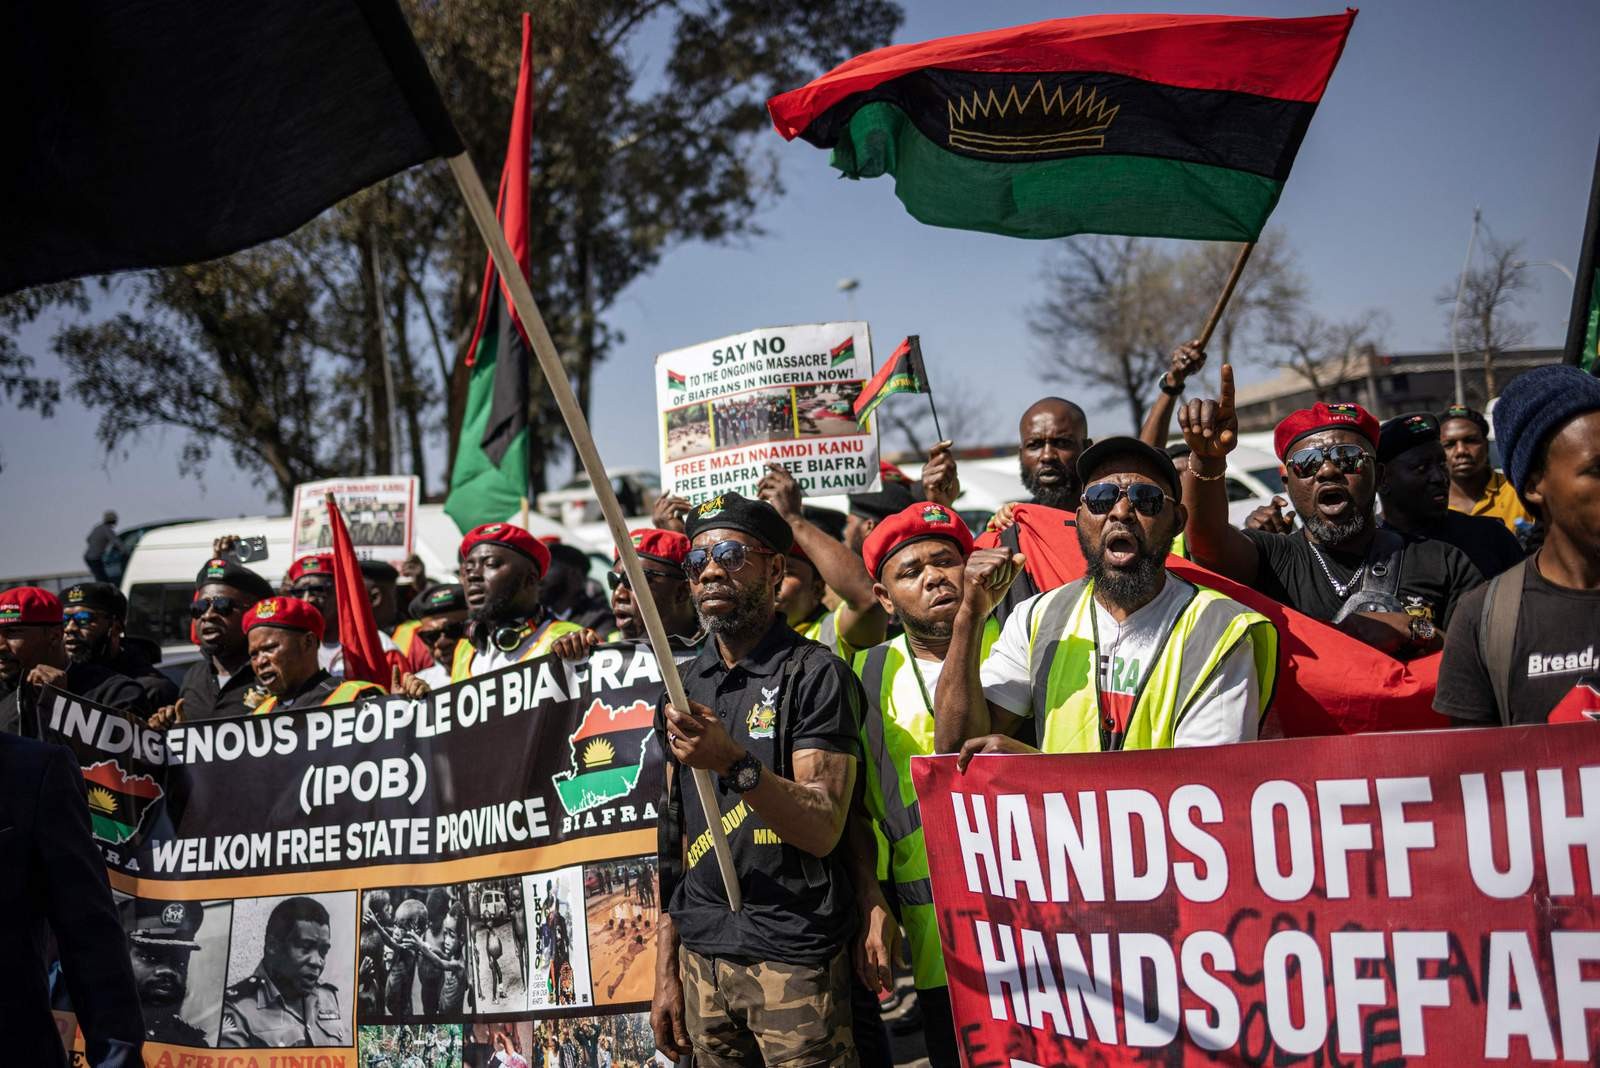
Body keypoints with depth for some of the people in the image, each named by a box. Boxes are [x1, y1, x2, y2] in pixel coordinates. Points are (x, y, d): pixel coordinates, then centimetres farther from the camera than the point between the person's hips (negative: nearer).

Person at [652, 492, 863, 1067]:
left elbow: (823, 829, -16)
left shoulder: (814, 674, -7)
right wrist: (666, 969, 10)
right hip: (700, 956, 5)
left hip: (794, 959, -5)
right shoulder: (683, 687, 11)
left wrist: (733, 764, -30)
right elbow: (675, 841, 13)